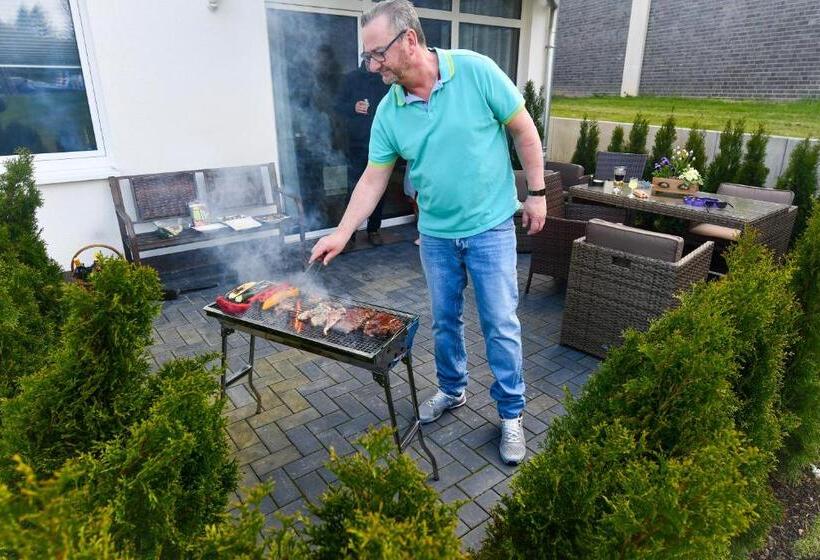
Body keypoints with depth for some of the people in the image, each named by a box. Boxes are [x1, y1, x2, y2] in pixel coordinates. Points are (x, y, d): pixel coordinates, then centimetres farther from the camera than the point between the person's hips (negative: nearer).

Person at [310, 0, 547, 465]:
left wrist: (537, 193, -4)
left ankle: (512, 413, 22)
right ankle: (452, 390, 39)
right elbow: (374, 179, 1)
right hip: (436, 234, 4)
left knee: (501, 325, 3)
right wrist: (342, 234, -4)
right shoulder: (389, 112, -3)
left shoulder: (475, 71, -13)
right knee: (445, 321, 15)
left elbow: (524, 131, -5)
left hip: (490, 228, -3)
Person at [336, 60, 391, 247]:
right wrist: (353, 107, -15)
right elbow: (339, 106, 5)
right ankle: (349, 232, 6)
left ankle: (374, 230, 20)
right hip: (357, 144, -1)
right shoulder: (352, 78, 4)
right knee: (354, 189, -3)